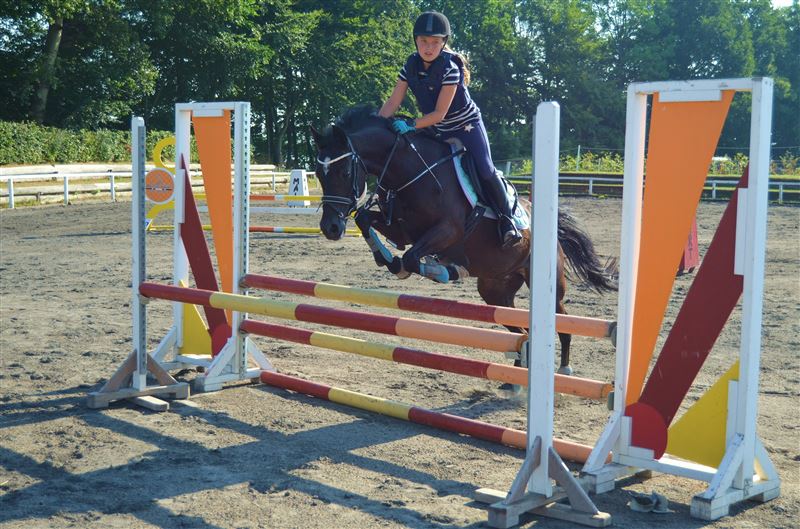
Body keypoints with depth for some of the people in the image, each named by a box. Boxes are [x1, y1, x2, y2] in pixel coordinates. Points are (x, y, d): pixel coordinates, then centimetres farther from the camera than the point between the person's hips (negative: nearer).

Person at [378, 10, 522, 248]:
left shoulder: (450, 68, -25)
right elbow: (392, 103, -11)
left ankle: (506, 220, 2)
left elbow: (439, 113, -27)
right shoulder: (411, 65, -9)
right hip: (439, 132, 6)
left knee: (485, 171, -13)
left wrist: (410, 125, -37)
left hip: (467, 125, -6)